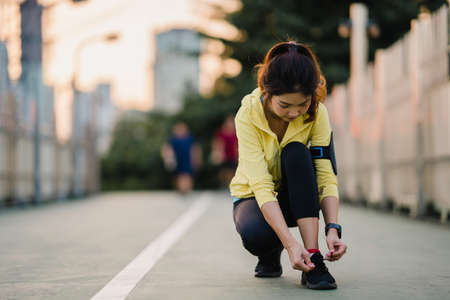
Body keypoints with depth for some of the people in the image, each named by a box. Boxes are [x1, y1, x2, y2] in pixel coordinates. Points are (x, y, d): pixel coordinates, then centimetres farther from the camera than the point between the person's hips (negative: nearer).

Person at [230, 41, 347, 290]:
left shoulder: (316, 113, -18)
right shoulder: (248, 115, -25)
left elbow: (326, 176, -21)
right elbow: (261, 186, -33)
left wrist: (333, 229, -37)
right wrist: (290, 243, -44)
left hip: (297, 199, 2)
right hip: (254, 197, -2)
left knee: (296, 152, -31)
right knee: (255, 234, -37)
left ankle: (313, 259, -32)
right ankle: (270, 255, 2)